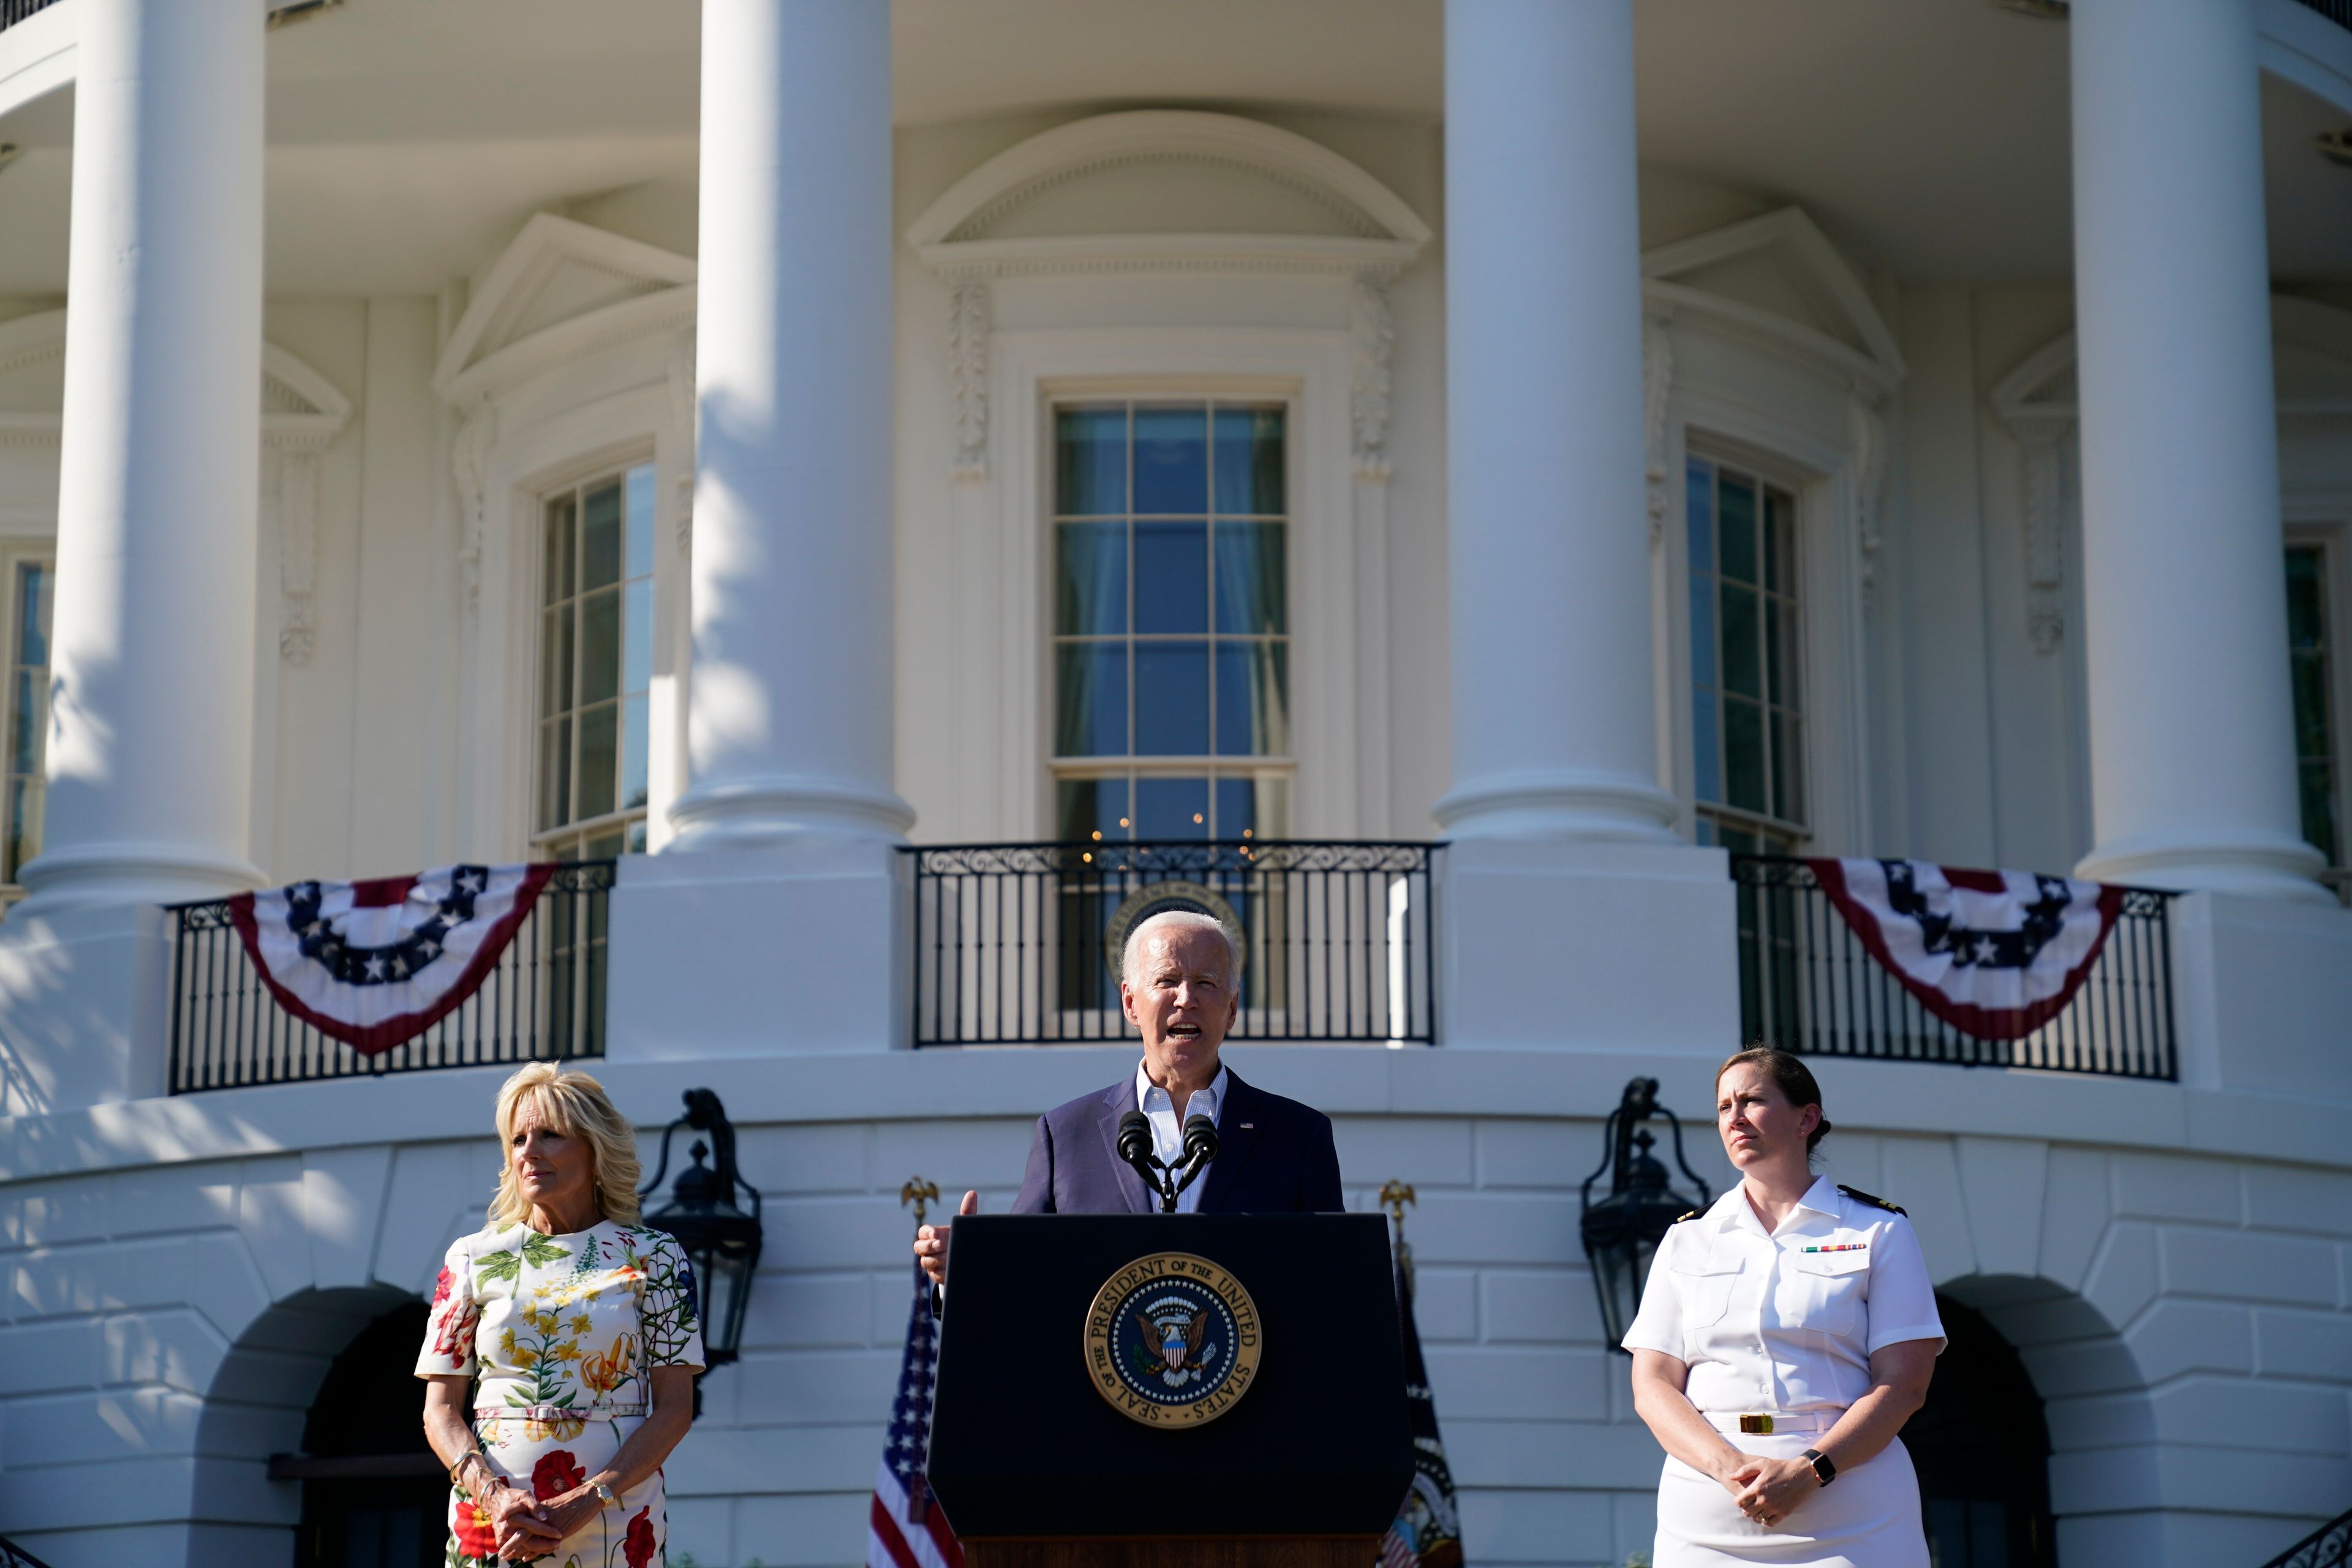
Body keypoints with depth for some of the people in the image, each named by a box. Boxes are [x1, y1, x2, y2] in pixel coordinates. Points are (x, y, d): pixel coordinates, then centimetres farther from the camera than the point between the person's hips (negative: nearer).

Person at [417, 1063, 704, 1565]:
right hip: (489, 1523, 1)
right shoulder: (473, 1258, 9)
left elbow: (675, 1408, 0)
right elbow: (441, 1410, 7)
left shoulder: (652, 1256, 5)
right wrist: (493, 1495, -11)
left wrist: (588, 1501, -12)